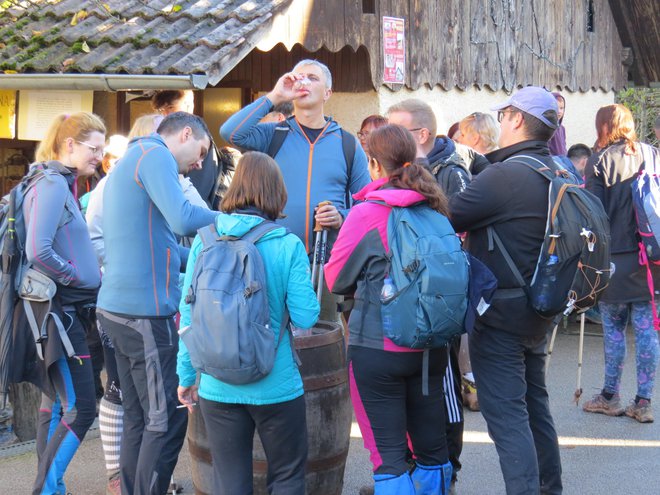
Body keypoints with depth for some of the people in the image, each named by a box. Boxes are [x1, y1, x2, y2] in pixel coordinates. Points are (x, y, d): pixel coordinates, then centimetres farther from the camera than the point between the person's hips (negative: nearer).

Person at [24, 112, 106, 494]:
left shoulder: (62, 184, 14)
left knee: (56, 403, 14)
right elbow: (38, 252, -25)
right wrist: (77, 277, -13)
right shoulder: (52, 184, -15)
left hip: (63, 310, 10)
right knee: (81, 410, -9)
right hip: (59, 311, -10)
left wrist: (89, 271, 4)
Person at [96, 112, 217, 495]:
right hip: (144, 310, -10)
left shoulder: (130, 160, 23)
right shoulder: (154, 154, -8)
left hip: (118, 306, 10)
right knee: (167, 420, -5)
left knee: (140, 419, 13)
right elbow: (183, 220, -23)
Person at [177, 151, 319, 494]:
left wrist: (186, 375, 10)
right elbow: (305, 317, -11)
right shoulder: (288, 246, -10)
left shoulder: (205, 240, -4)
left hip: (218, 386, 2)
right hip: (276, 385, -2)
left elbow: (188, 314, -1)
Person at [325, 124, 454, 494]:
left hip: (377, 349, -5)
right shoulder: (435, 209, 2)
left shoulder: (368, 213, -13)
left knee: (389, 455, 0)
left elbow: (336, 279, -4)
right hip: (432, 347, 6)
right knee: (433, 449, 14)